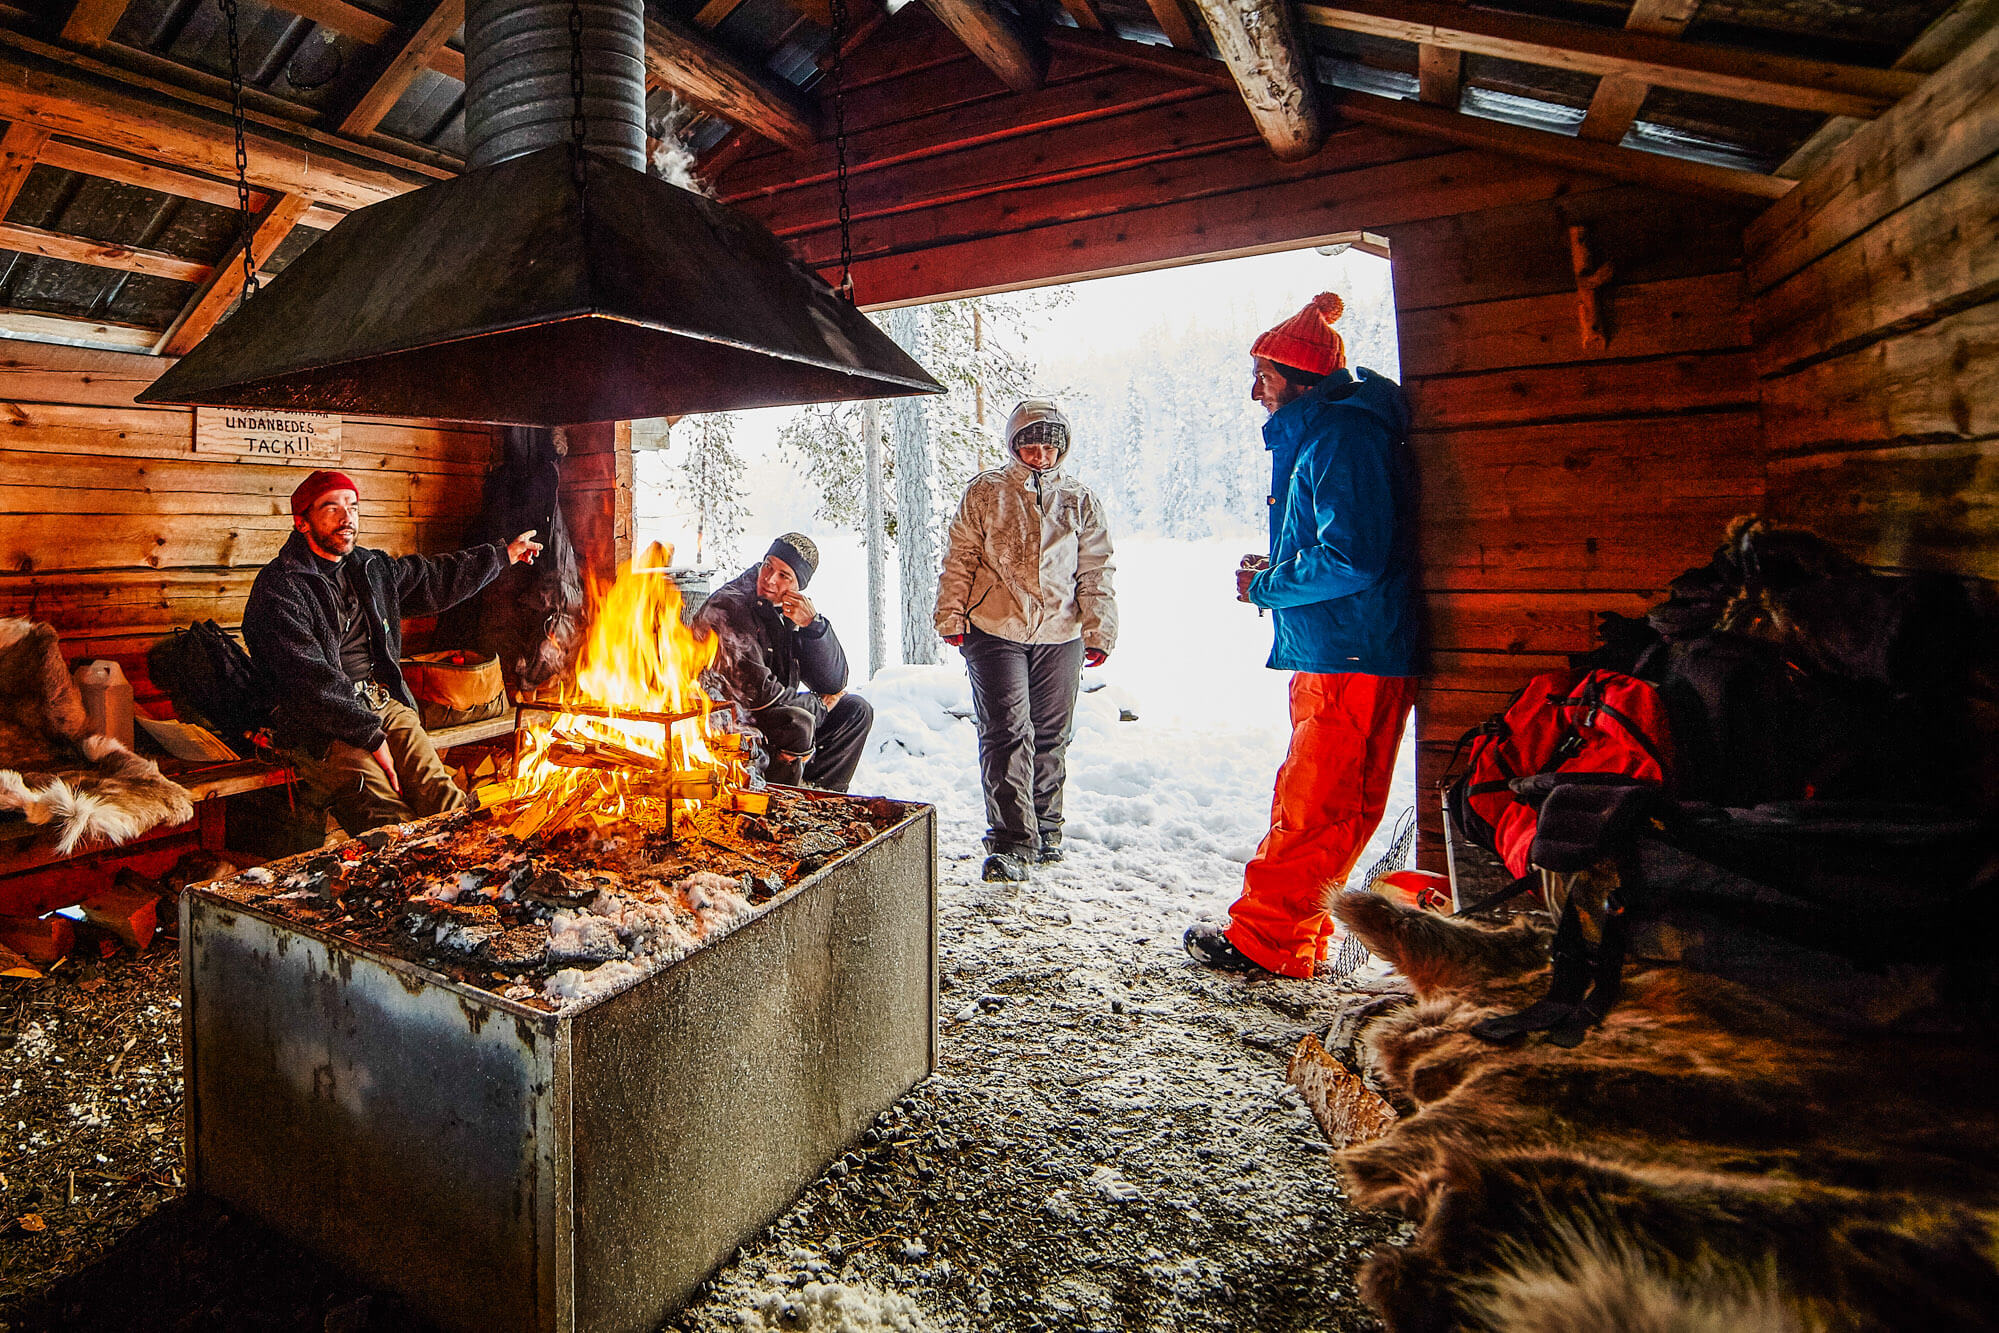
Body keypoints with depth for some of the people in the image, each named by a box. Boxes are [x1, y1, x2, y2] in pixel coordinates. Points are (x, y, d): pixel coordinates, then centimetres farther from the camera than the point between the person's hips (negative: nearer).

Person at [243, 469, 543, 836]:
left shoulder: (372, 568, 17)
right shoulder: (279, 588, -6)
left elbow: (435, 578, 34)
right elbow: (312, 680, -14)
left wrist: (503, 554, 40)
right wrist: (372, 736, -18)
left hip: (380, 703, 6)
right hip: (318, 727, -5)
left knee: (437, 789, -23)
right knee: (386, 814, -30)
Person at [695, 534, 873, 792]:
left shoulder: (792, 610, 0)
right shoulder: (727, 608, -21)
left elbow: (834, 683, -4)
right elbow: (755, 693, -25)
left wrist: (812, 625, -19)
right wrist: (819, 705, -12)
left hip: (776, 710, 8)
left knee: (856, 710, 4)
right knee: (798, 723, -33)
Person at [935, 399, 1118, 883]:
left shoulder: (1079, 501, 11)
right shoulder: (985, 492, 6)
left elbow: (1096, 571, 11)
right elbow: (960, 558, 5)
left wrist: (1098, 630, 6)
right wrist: (952, 617, -1)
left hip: (1060, 635, 3)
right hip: (995, 630, -3)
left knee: (1051, 738, 11)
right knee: (1006, 733, -9)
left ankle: (1044, 829, 27)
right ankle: (1011, 841, -7)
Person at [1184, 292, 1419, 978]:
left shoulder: (1343, 436, -15)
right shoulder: (1313, 434, 18)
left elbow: (1353, 557, -24)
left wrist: (1265, 586, -12)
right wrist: (1278, 572, 9)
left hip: (1353, 659, -11)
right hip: (1329, 655, 11)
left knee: (1312, 810, -2)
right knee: (1311, 802, 15)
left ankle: (1264, 940, 7)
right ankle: (1298, 928, 26)